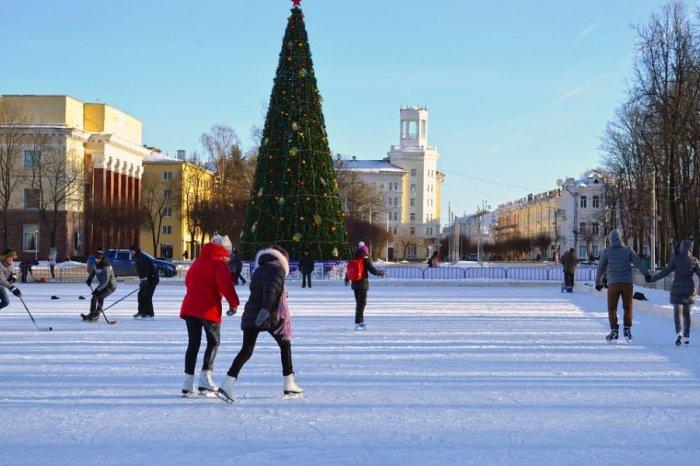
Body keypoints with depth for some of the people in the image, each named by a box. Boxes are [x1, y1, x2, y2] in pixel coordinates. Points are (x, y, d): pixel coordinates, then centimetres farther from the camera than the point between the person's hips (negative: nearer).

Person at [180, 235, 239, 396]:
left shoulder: (198, 261, 19)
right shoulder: (220, 262, -6)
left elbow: (188, 280, 28)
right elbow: (225, 284, -18)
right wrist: (233, 303, -10)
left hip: (189, 307, 7)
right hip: (209, 309, -7)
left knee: (193, 343, 12)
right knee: (213, 342, 5)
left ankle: (188, 384, 7)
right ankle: (205, 378, -10)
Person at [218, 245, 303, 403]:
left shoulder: (257, 271, 21)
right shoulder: (277, 269, -4)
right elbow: (271, 289, -20)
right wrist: (266, 308, -33)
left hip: (251, 315, 6)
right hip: (271, 316, -6)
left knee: (246, 350, 0)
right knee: (285, 346, 14)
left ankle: (227, 385, -17)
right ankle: (289, 385, 16)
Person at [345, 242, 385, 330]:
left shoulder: (353, 261, 5)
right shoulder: (365, 261, -13)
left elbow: (348, 271, 18)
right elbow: (373, 271, -17)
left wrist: (346, 280, 36)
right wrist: (382, 273, 3)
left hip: (355, 284, 6)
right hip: (363, 284, -6)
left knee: (359, 303, 18)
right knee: (361, 304, -3)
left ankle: (361, 322, 27)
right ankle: (358, 323, -8)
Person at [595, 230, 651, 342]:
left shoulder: (606, 251, 5)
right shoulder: (628, 250, 7)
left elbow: (600, 268, 10)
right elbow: (638, 262, -3)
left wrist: (598, 282, 20)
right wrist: (646, 273, -7)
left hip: (613, 283, -1)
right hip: (627, 283, 1)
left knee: (612, 308, 6)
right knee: (628, 307, 11)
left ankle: (614, 330, -3)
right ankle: (627, 329, 1)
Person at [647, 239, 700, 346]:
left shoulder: (675, 259, -9)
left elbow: (665, 272, -11)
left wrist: (652, 279, -3)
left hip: (677, 288, -3)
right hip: (689, 289, 3)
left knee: (677, 312, -2)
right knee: (686, 312, 15)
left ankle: (679, 333, -24)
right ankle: (686, 337, 14)